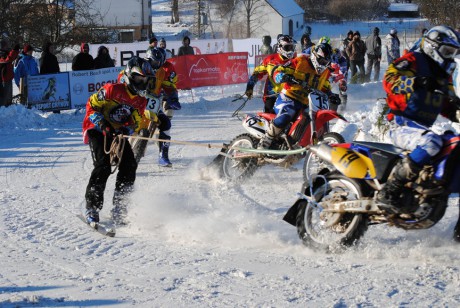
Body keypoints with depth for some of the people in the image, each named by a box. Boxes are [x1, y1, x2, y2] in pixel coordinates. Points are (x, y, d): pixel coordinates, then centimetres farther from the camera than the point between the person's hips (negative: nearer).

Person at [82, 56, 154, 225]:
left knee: (129, 166, -11)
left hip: (119, 135, 6)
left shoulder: (141, 101, 6)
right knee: (103, 166, -23)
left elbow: (136, 123, 8)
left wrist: (127, 130, -15)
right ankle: (92, 208, -15)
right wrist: (103, 124, -23)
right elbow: (92, 105, -10)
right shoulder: (113, 90, -12)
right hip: (98, 131, -6)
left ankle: (119, 208, 1)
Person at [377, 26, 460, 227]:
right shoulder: (412, 61, -4)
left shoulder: (444, 75, 22)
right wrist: (417, 82, -37)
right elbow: (389, 80, -21)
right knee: (432, 142, -37)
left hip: (422, 128, 10)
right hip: (402, 125, -10)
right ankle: (388, 192, -40)